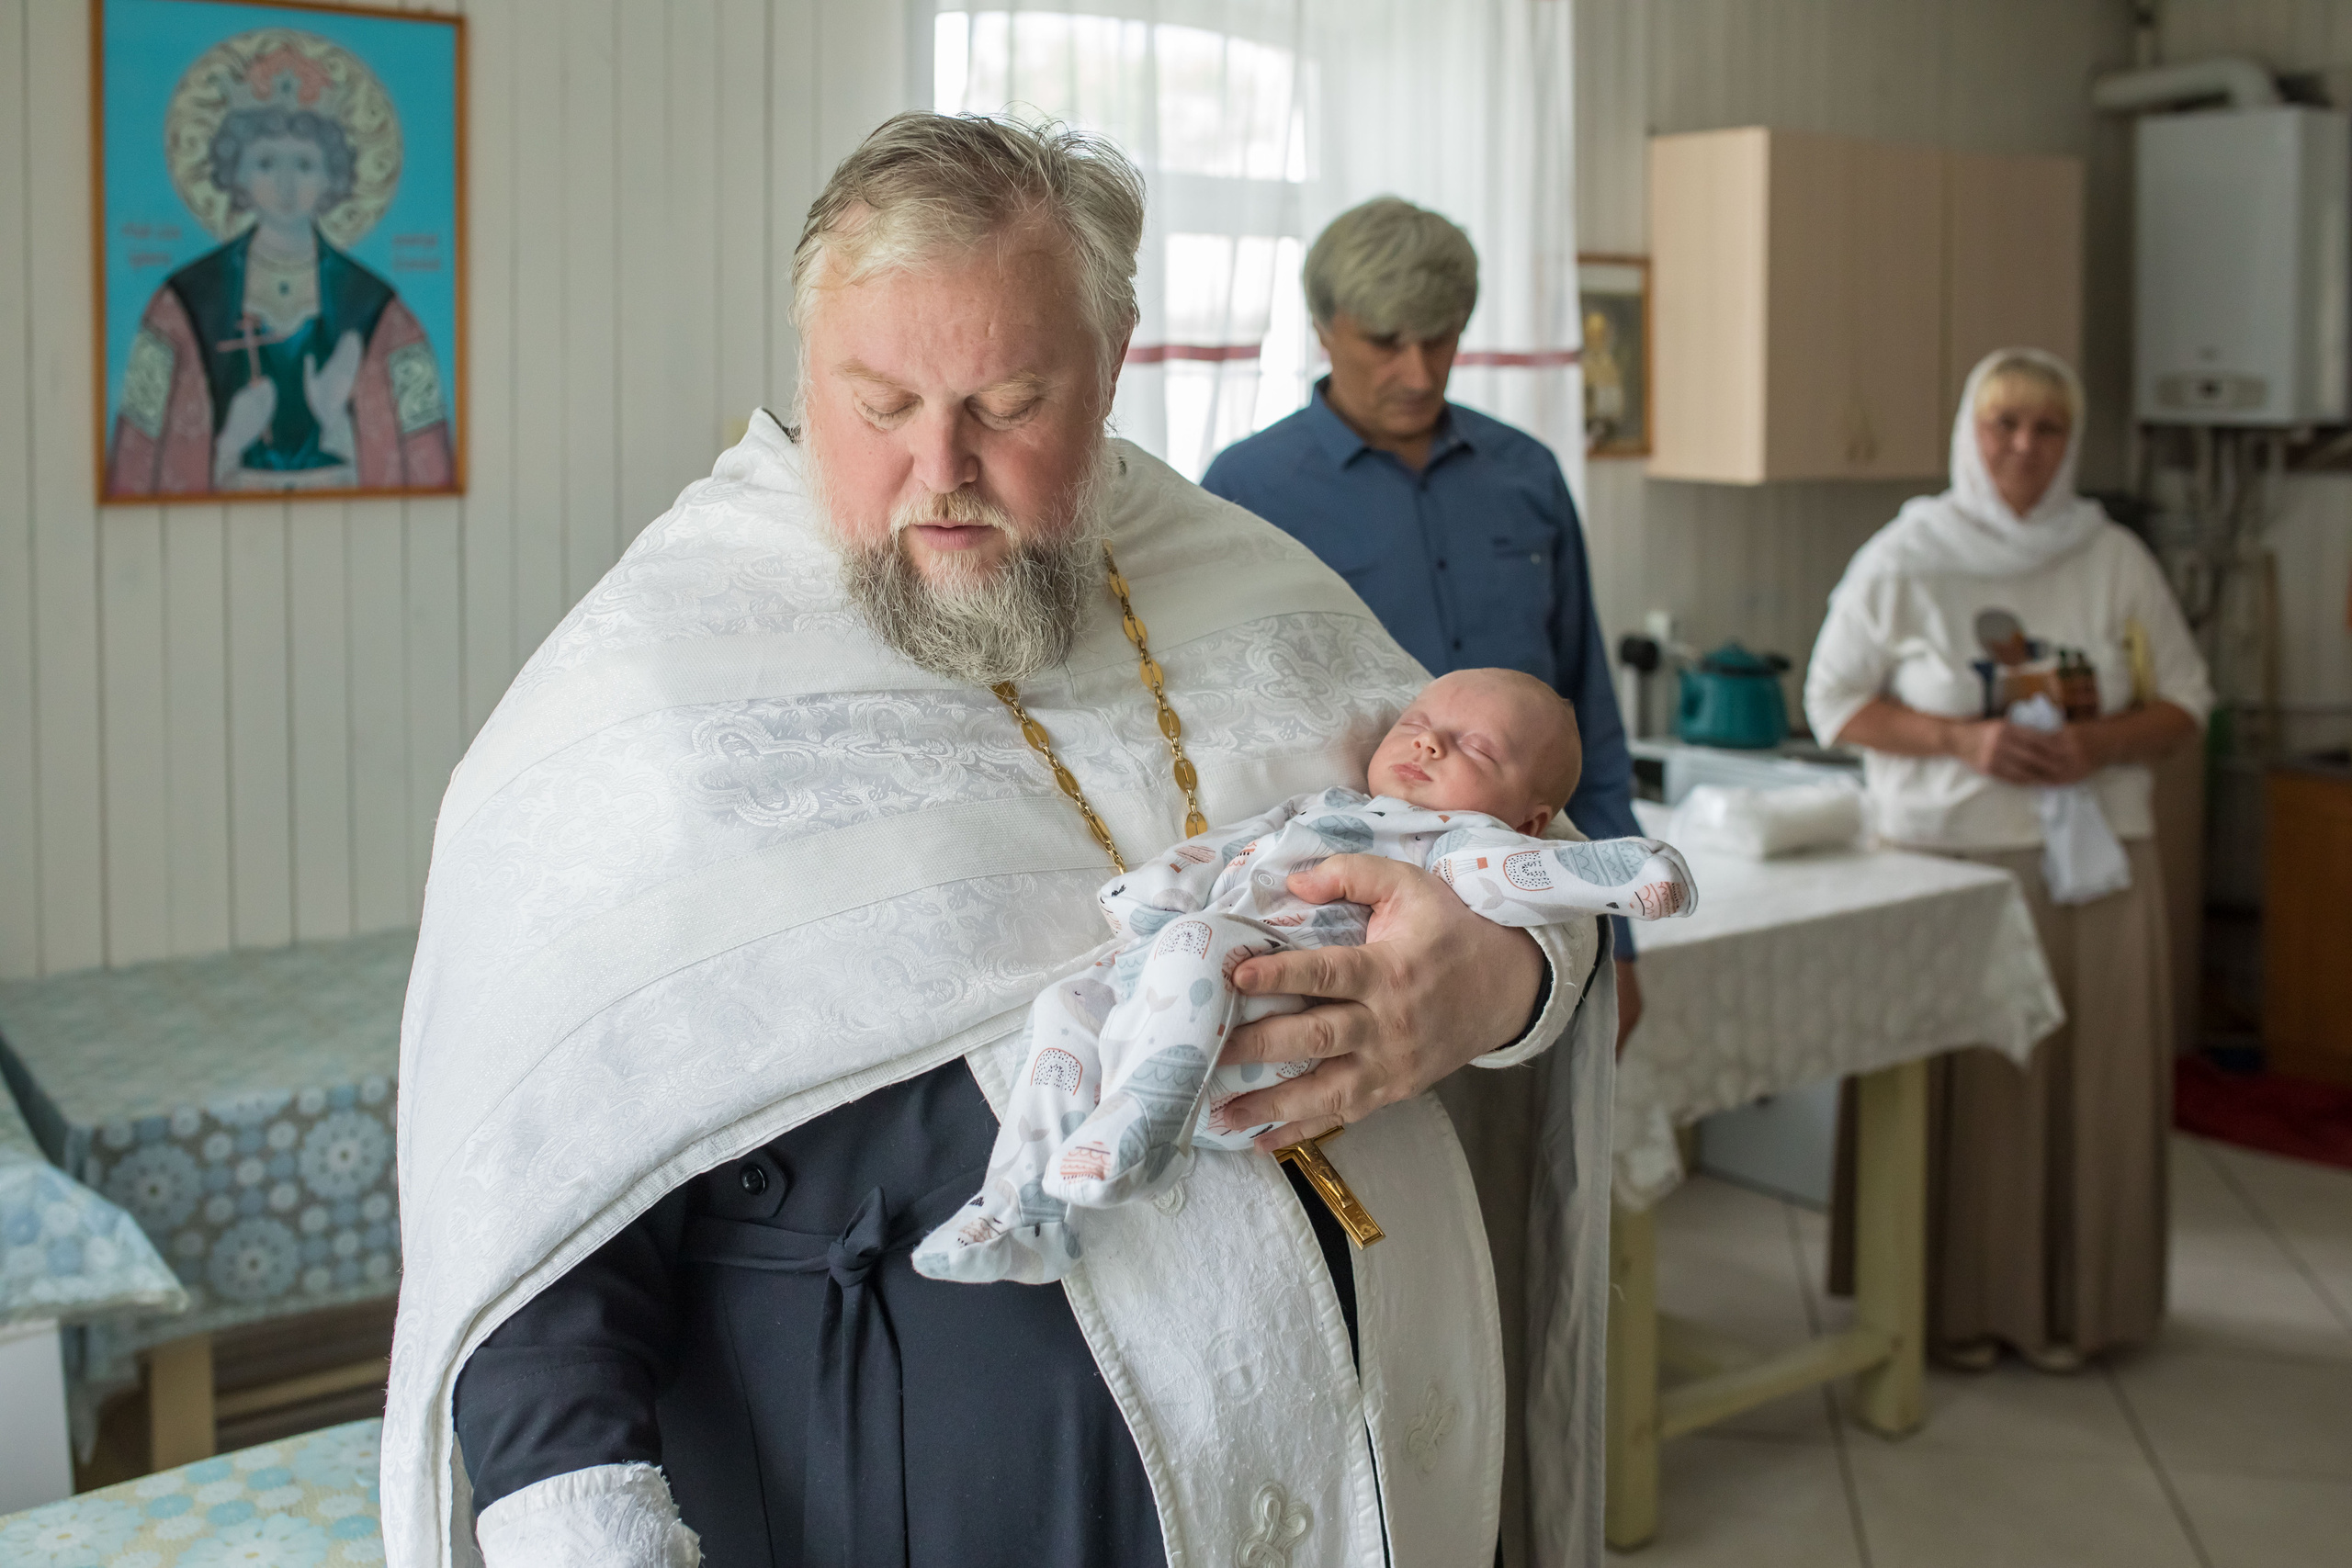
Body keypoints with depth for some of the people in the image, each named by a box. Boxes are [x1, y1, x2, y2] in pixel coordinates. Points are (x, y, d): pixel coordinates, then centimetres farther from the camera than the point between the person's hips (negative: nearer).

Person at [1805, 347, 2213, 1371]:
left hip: (2093, 863, 2)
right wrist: (1962, 739, -13)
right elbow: (1836, 702, 1)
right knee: (1962, 1088, -1)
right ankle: (1959, 1304, 12)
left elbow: (2184, 703, 10)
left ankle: (2074, 1304, 16)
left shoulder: (2117, 561, 6)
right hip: (1947, 863, -2)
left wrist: (2104, 744, -12)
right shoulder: (1902, 560, 0)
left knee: (2086, 1083, 3)